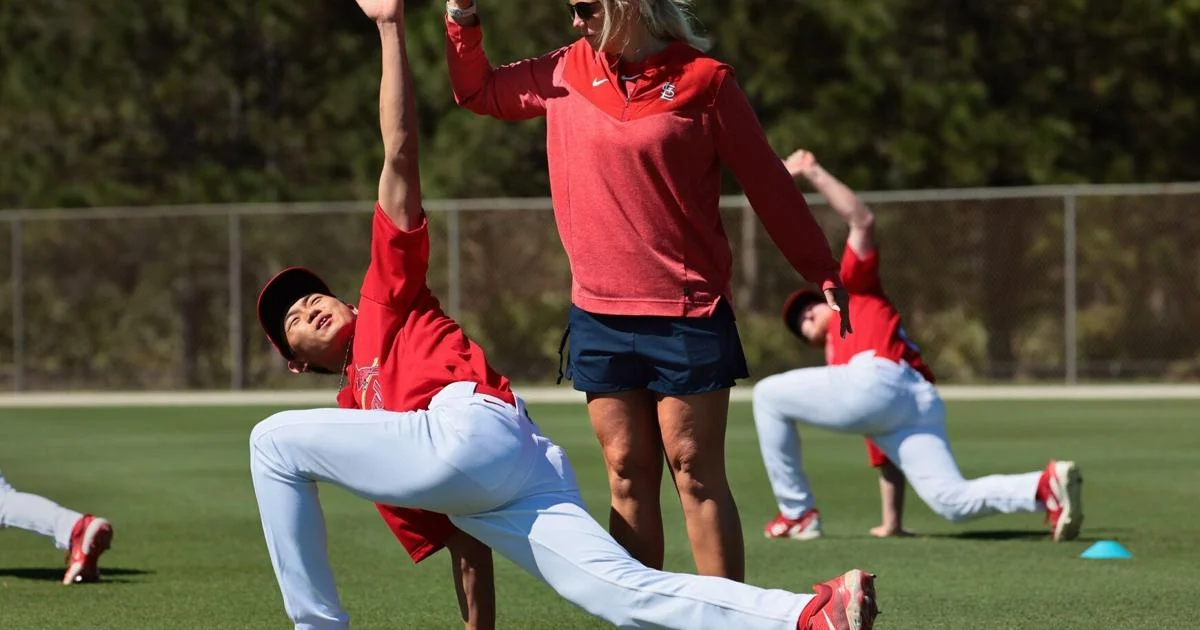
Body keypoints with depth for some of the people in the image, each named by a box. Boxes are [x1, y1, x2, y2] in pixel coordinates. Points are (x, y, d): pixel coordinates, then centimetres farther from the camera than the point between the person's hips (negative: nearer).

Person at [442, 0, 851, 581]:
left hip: (687, 315, -4)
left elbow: (768, 184, -1)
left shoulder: (703, 80, -5)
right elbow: (475, 89, 23)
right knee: (627, 475, 5)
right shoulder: (567, 74, 8)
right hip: (599, 315, 4)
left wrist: (823, 273, 0)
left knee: (696, 475, -4)